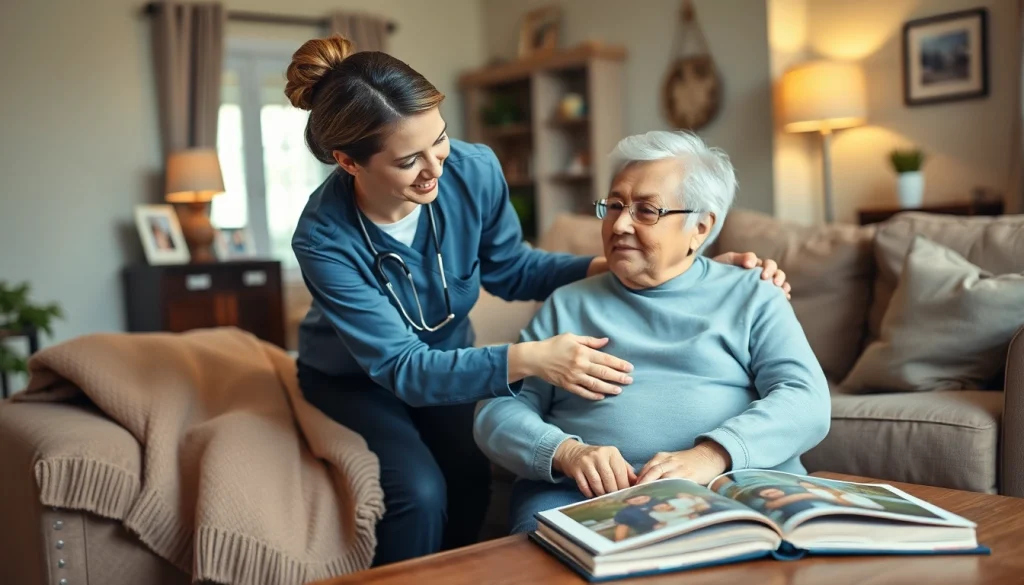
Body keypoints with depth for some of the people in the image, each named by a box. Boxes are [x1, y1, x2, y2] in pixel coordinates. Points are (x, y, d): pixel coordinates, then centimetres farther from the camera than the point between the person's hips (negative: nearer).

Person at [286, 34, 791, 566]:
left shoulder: (473, 171, -24)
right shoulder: (324, 239, -32)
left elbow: (512, 270, -6)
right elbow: (401, 366, -31)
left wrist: (612, 267, -21)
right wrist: (527, 360, -43)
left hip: (441, 360, 3)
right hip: (355, 378, -2)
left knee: (470, 481, -21)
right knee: (420, 491, -25)